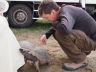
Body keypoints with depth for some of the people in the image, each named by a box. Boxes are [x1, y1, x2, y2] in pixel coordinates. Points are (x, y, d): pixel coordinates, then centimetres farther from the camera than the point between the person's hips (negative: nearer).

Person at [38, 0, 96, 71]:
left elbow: (65, 29, -47)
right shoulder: (64, 9, 3)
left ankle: (81, 60, -11)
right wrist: (46, 35, 3)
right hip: (86, 36, 10)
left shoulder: (66, 13, -25)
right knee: (57, 31, 12)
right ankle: (83, 50, 18)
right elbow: (56, 27, 20)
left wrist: (55, 24, -23)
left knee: (60, 33, -28)